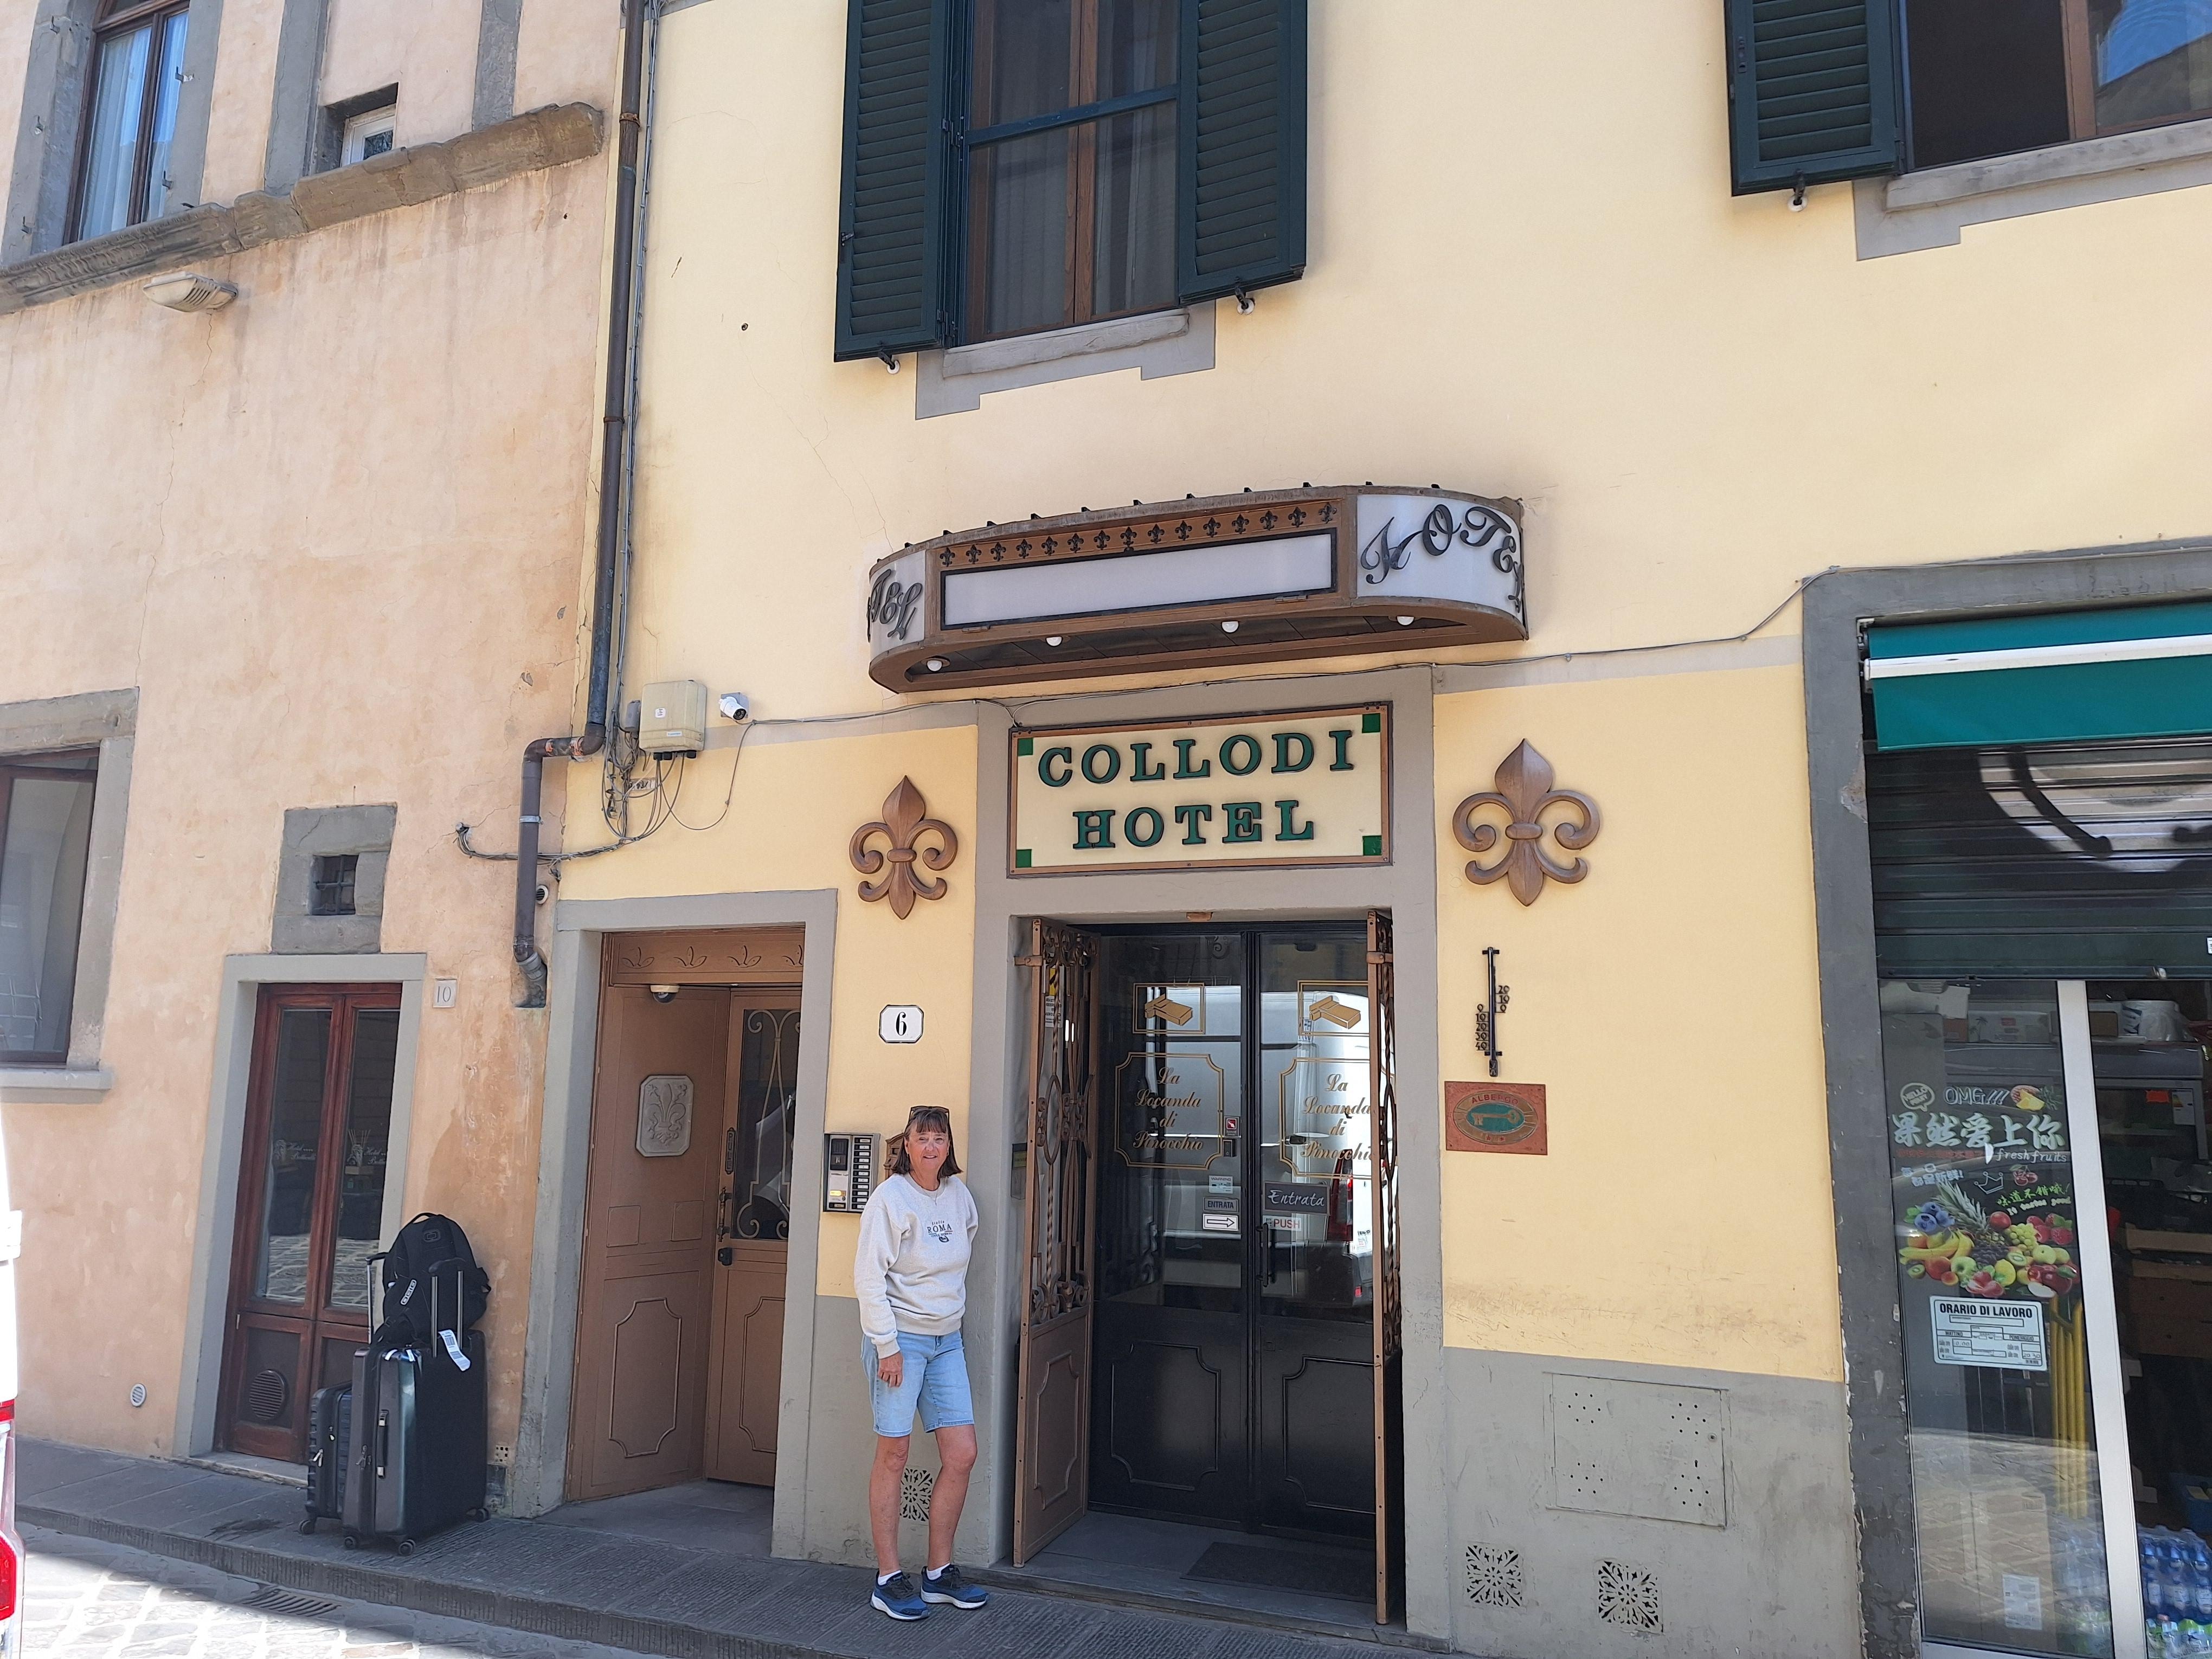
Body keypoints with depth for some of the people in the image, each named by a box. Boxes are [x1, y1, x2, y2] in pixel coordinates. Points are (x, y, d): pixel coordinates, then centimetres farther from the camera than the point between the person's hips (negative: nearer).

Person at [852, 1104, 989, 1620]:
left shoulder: (959, 1195, 7)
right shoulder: (890, 1197, -11)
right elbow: (869, 1276, -13)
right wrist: (886, 1345, -15)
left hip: (947, 1340, 6)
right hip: (900, 1339, -6)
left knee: (962, 1455, 4)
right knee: (894, 1455, -1)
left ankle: (939, 1573, 17)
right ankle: (888, 1581, 11)